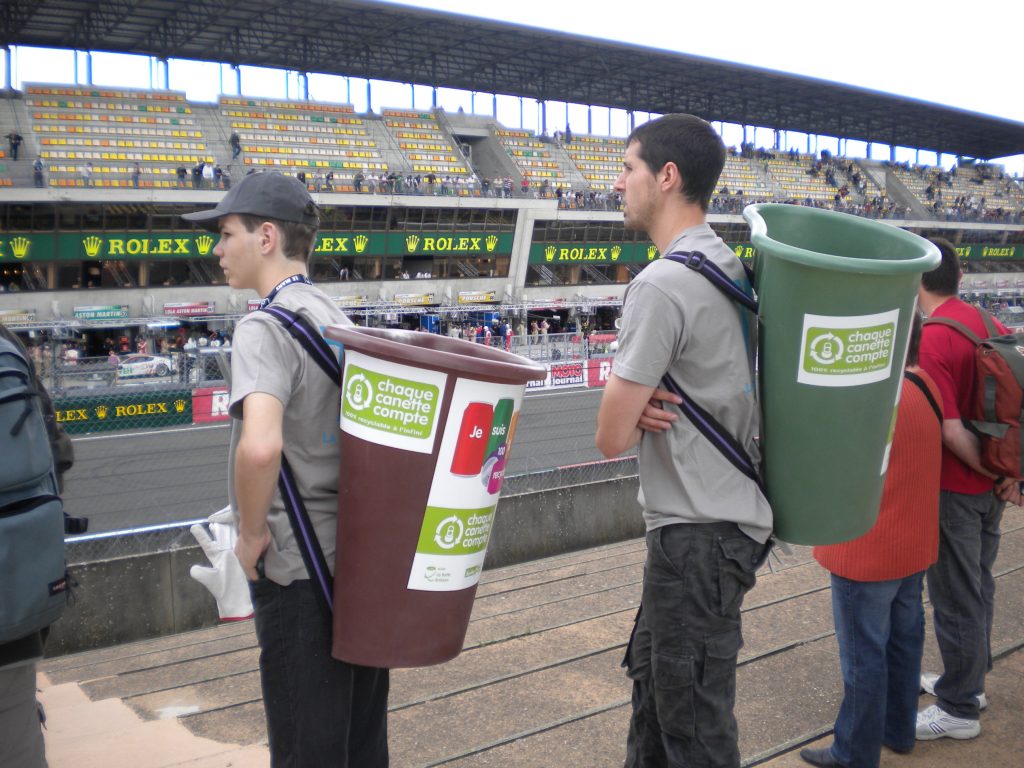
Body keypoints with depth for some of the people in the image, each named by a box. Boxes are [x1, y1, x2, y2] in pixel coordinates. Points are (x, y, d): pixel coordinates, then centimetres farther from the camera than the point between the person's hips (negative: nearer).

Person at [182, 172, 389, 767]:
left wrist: (252, 534, -17)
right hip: (362, 551, 8)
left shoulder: (266, 327, -17)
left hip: (297, 564, -8)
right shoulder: (341, 319, 9)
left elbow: (260, 445, -33)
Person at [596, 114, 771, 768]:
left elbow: (612, 438, -20)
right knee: (652, 671, 25)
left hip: (698, 534, -10)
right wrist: (643, 401, -7)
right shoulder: (731, 266, 9)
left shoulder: (663, 284, -22)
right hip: (724, 514, 10)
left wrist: (633, 411, 2)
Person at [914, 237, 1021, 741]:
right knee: (978, 586, 21)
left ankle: (959, 709, 19)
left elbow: (950, 431, -25)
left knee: (955, 598, 5)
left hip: (953, 490, -8)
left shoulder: (930, 343, -22)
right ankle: (969, 680, 38)